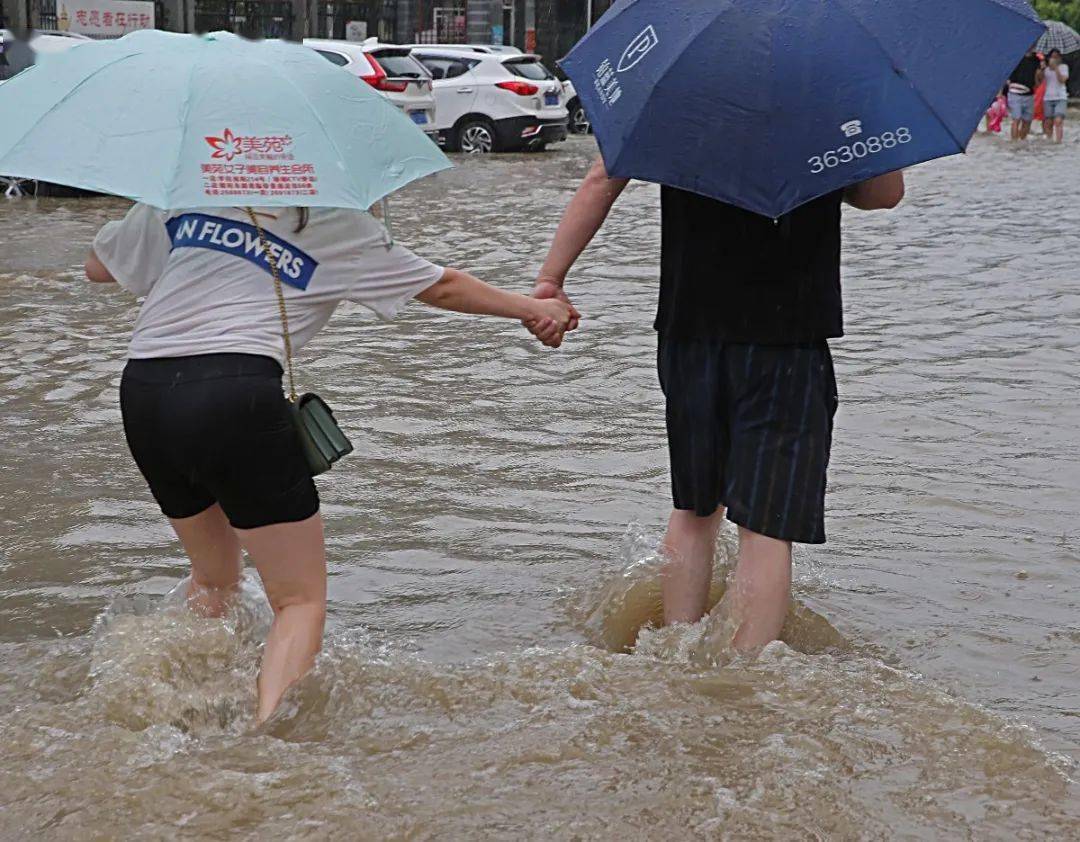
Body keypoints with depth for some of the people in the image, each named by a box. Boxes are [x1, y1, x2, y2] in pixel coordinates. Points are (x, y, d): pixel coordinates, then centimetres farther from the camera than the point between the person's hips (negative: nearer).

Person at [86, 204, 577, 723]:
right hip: (236, 393, -5)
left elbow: (97, 266, 28)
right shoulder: (340, 224, 12)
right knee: (302, 601, 4)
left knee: (214, 579, 28)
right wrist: (533, 308, 36)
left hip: (141, 393, 5)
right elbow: (441, 288, 22)